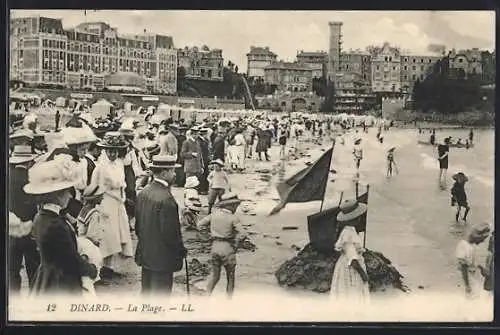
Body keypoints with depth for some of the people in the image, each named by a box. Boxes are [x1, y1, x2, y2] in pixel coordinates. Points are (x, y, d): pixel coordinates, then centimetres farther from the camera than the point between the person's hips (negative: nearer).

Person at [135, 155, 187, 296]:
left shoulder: (143, 193, 2)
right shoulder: (166, 199, -24)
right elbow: (170, 232, -22)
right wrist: (181, 251, -7)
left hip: (145, 255, 8)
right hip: (162, 258, -8)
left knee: (146, 291, 19)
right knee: (160, 294, 2)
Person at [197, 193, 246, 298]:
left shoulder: (214, 215, 2)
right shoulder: (233, 218, -11)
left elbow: (200, 224, 10)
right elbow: (240, 235, -15)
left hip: (215, 247, 4)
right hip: (228, 248, -4)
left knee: (215, 275, 19)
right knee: (230, 277, 13)